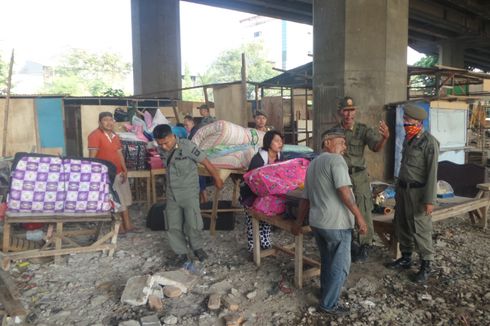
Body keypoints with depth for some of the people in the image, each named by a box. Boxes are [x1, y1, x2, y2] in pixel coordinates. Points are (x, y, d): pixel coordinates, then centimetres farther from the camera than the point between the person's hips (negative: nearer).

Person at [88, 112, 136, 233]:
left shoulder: (115, 136, 12)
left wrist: (124, 170, 4)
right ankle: (119, 226, 13)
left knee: (124, 200, 13)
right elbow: (92, 157, -17)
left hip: (119, 173, 9)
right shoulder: (95, 135, -13)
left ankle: (127, 225, 22)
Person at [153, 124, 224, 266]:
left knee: (193, 223, -3)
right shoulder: (161, 149, -4)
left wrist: (217, 179, -4)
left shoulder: (187, 146, -20)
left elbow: (205, 162, -13)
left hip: (189, 191, -5)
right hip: (172, 193, 5)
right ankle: (181, 253, 22)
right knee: (173, 226, 7)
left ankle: (197, 248, 23)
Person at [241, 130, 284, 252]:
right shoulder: (258, 158, -26)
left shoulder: (279, 157, -4)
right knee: (253, 221, 0)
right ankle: (252, 246, 14)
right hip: (253, 195, -6)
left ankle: (265, 242, 32)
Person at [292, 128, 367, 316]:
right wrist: (359, 216, -18)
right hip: (336, 223, -8)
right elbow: (344, 191, -21)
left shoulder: (312, 164, 17)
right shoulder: (336, 160, -10)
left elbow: (305, 198, 20)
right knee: (340, 265, 6)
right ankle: (329, 304, 15)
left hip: (317, 222, 8)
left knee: (327, 261, 23)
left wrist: (299, 222, 23)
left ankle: (326, 294, 37)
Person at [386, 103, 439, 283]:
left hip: (417, 191, -8)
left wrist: (429, 200, -20)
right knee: (402, 226, 14)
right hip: (403, 189, 8)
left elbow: (432, 173, -18)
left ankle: (426, 265, 14)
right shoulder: (408, 139, 9)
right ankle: (406, 258, 29)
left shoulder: (429, 142, -15)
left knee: (420, 229, 0)